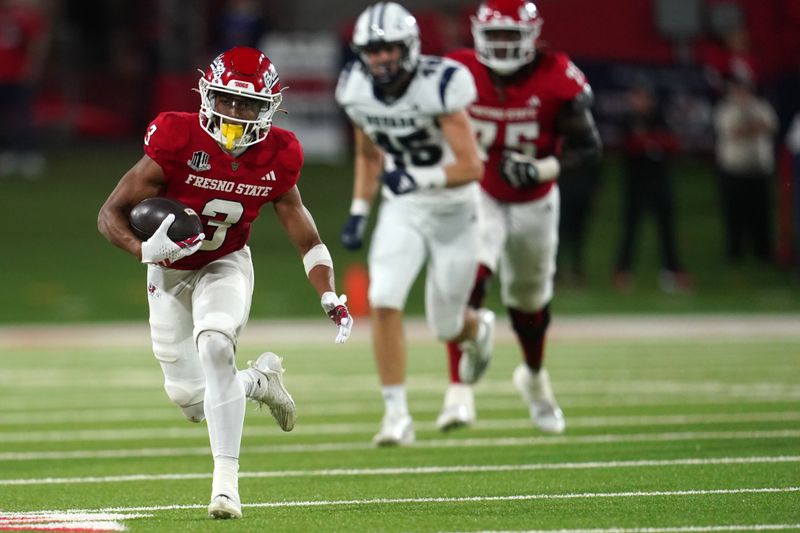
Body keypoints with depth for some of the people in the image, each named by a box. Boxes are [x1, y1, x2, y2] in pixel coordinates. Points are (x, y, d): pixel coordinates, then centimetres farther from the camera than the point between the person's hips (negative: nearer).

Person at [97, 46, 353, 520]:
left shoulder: (277, 157, -16)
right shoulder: (177, 142, -25)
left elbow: (303, 231, -1)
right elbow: (111, 214, -18)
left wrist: (331, 298, -12)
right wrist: (144, 250, -38)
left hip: (226, 267, 0)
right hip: (170, 271, 0)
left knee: (214, 346, -31)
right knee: (193, 401, -1)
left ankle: (226, 482, -27)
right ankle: (260, 379, 34)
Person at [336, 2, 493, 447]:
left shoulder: (439, 87, -24)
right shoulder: (357, 90, -7)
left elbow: (472, 166, -24)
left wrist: (418, 178, -37)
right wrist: (359, 213, 6)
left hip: (454, 208, -3)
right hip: (403, 210, 3)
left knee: (446, 327, 7)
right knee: (384, 300, -19)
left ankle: (479, 329, 47)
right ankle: (397, 415, -10)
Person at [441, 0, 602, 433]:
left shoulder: (556, 80, -20)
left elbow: (587, 146, -15)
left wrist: (543, 169, -30)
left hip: (534, 202, 1)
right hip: (478, 197, -1)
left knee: (530, 299, 21)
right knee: (467, 283, -26)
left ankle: (534, 375, 51)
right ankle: (459, 392, -29)